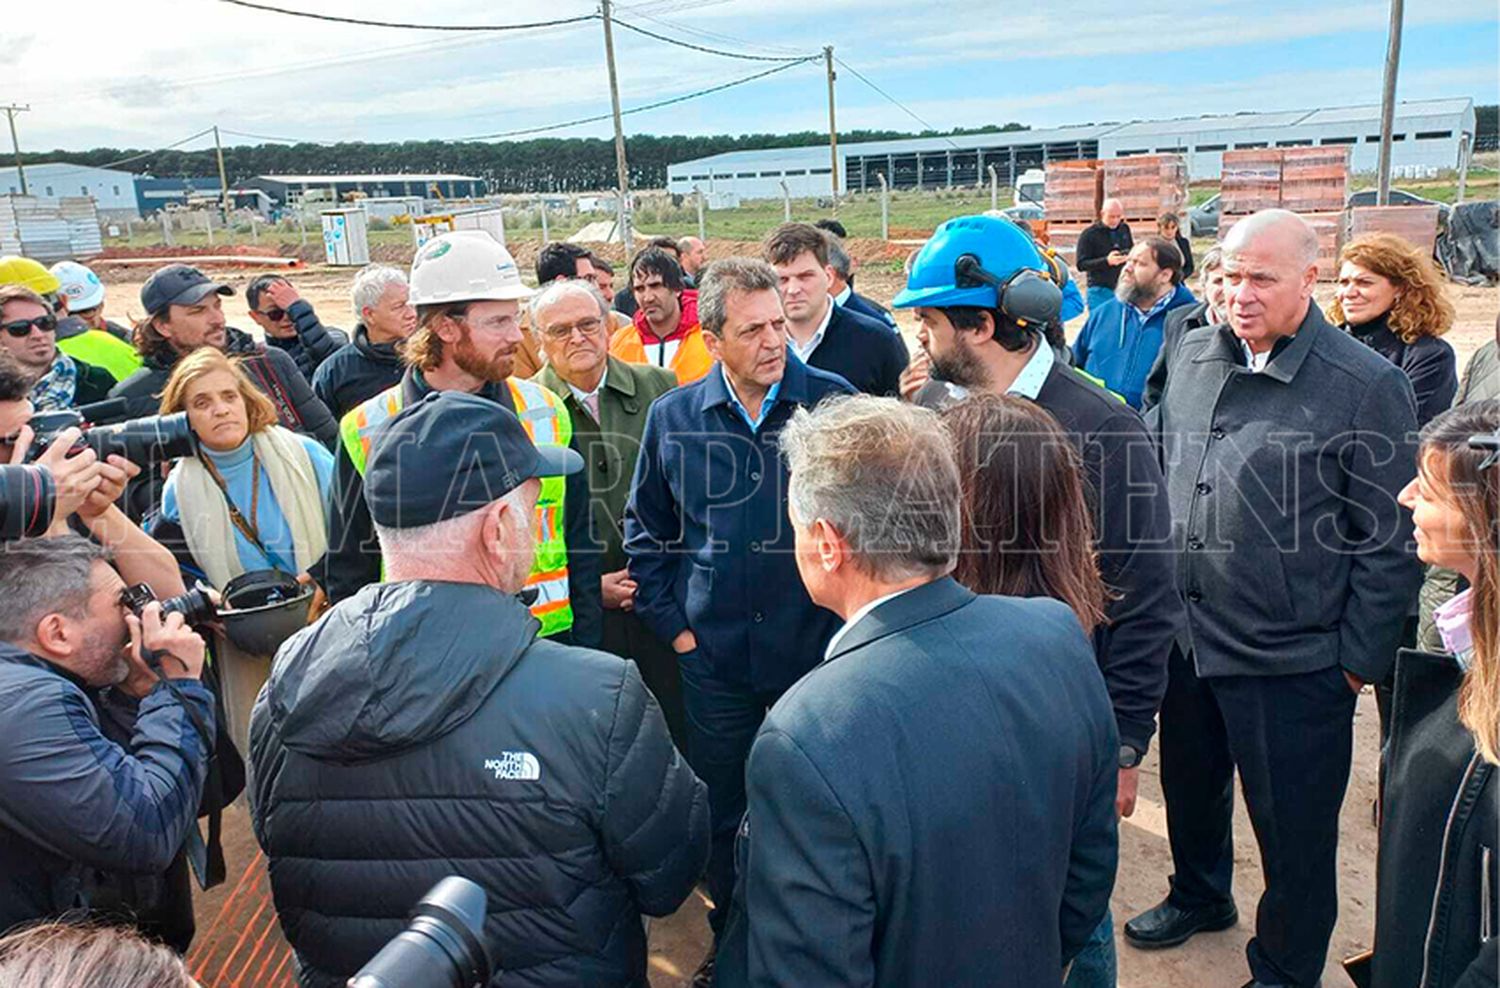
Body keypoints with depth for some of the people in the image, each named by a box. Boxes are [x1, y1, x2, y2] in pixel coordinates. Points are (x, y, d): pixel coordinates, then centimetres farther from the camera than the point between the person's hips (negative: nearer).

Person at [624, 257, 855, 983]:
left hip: (818, 645, -1)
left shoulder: (834, 402, -8)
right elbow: (645, 529, 9)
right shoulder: (673, 416, -2)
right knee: (721, 810, 17)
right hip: (713, 652, 2)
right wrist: (671, 624, 2)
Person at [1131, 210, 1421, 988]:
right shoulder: (1193, 356, 1)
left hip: (1293, 662, -5)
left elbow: (1389, 542, -10)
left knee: (1292, 832, 12)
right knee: (1189, 785, 25)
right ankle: (1199, 896, 52)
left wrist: (1361, 658, -9)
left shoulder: (1367, 387, -14)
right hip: (1186, 637, 5)